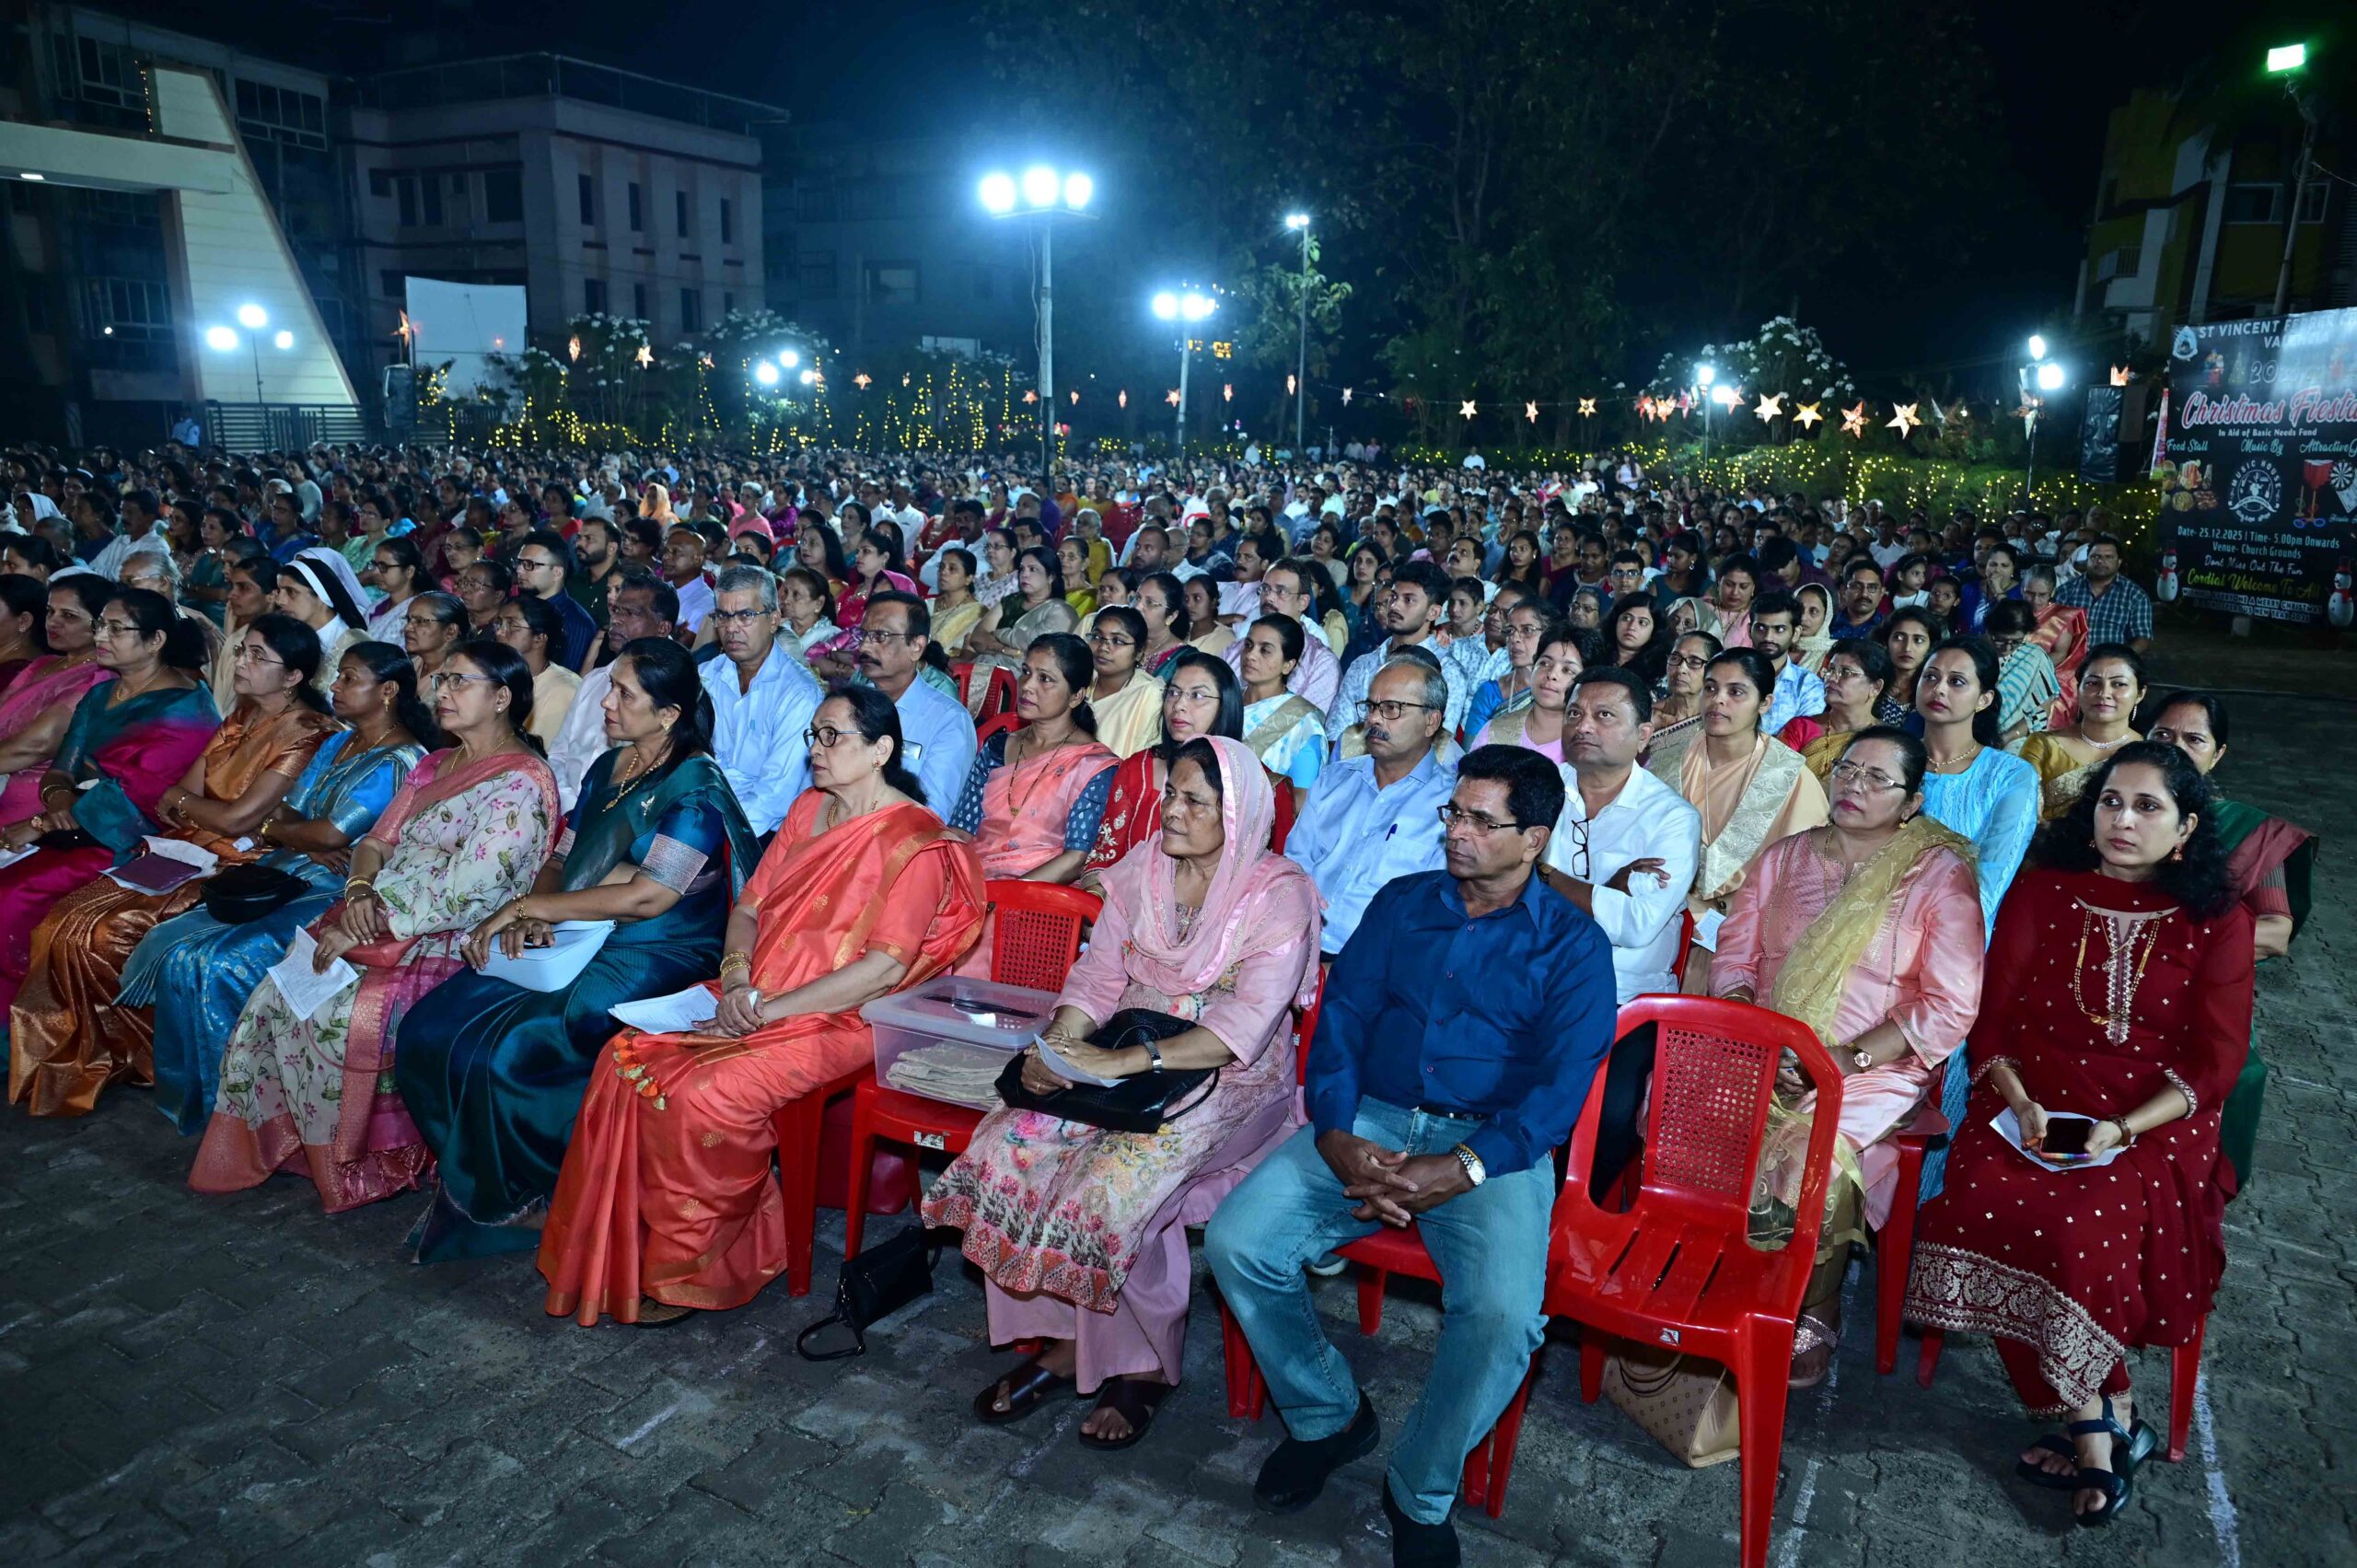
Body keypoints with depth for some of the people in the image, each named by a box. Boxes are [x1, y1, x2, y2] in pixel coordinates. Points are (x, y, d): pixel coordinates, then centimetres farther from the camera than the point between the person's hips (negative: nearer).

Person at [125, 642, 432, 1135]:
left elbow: (331, 834, -19)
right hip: (284, 881, 9)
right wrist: (309, 844, -11)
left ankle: (222, 1104, -2)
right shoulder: (337, 744, 17)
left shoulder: (400, 760, -14)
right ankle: (183, 1089, 4)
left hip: (333, 897, -9)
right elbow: (285, 813, 12)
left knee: (212, 964, -21)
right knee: (169, 943, -5)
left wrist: (275, 830, 1)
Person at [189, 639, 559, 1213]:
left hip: (450, 947, -8)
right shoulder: (433, 766, 17)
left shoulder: (522, 782, -13)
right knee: (274, 998, -10)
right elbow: (378, 842, 16)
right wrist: (360, 891, -6)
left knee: (332, 1014, -23)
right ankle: (275, 1143, 3)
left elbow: (463, 891, -20)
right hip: (378, 925, 8)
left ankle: (364, 1163, -4)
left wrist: (370, 923, -18)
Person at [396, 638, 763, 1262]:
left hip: (655, 959, -8)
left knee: (503, 1052, -24)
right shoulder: (607, 768, 14)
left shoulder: (695, 786, -12)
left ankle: (521, 1199, 0)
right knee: (429, 1028, -9)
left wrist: (530, 905, -11)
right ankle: (474, 1177, 7)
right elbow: (561, 860, 16)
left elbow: (648, 897, -18)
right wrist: (530, 914, -7)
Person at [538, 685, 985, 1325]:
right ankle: (624, 1250, -1)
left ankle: (696, 1272, -6)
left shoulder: (914, 840, -12)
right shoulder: (808, 810, 13)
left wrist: (769, 1009, -19)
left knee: (704, 1095, -27)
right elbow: (749, 906, 16)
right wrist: (735, 976, -5)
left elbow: (886, 966, -19)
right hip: (753, 1000, 8)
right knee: (628, 1057, -12)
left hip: (839, 1021, -7)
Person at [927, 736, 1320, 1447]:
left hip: (1228, 1081, -5)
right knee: (1011, 1145, -18)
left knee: (1113, 1180, -29)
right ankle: (1064, 1340, -1)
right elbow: (1099, 974, 4)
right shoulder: (1144, 869, 6)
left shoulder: (1279, 894, -12)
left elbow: (1245, 1025, -22)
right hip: (1127, 1062, 6)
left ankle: (1142, 1361, -2)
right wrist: (1057, 1045, -17)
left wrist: (1120, 1062, -29)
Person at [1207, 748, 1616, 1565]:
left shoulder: (1572, 943, 0)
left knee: (1503, 1312, -30)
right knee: (1235, 1241, -18)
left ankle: (1420, 1495, 0)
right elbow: (1342, 1017, 4)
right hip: (1370, 1123, 3)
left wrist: (1461, 1169, -23)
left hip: (1494, 1144, -3)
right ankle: (1327, 1417, 10)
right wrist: (1334, 1135, -14)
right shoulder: (1402, 904, 10)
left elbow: (1562, 1084, -9)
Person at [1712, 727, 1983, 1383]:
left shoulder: (1941, 874, 0)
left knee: (1810, 1154, -32)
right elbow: (1734, 955, 11)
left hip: (1876, 1066, -3)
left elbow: (1950, 1007, -6)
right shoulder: (1785, 857, 14)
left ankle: (1818, 1313, -5)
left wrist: (1850, 1058, -16)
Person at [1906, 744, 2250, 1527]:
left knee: (2079, 1225, -30)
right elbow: (1994, 1013, 5)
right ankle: (2104, 1414, -11)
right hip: (2033, 1103, 2)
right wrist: (2018, 1101, -12)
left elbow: (2216, 1060, -1)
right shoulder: (2043, 891, 6)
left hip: (2154, 1123, -2)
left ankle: (2087, 1417, -7)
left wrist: (2124, 1130, -15)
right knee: (1988, 1199, -27)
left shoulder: (2218, 922, 4)